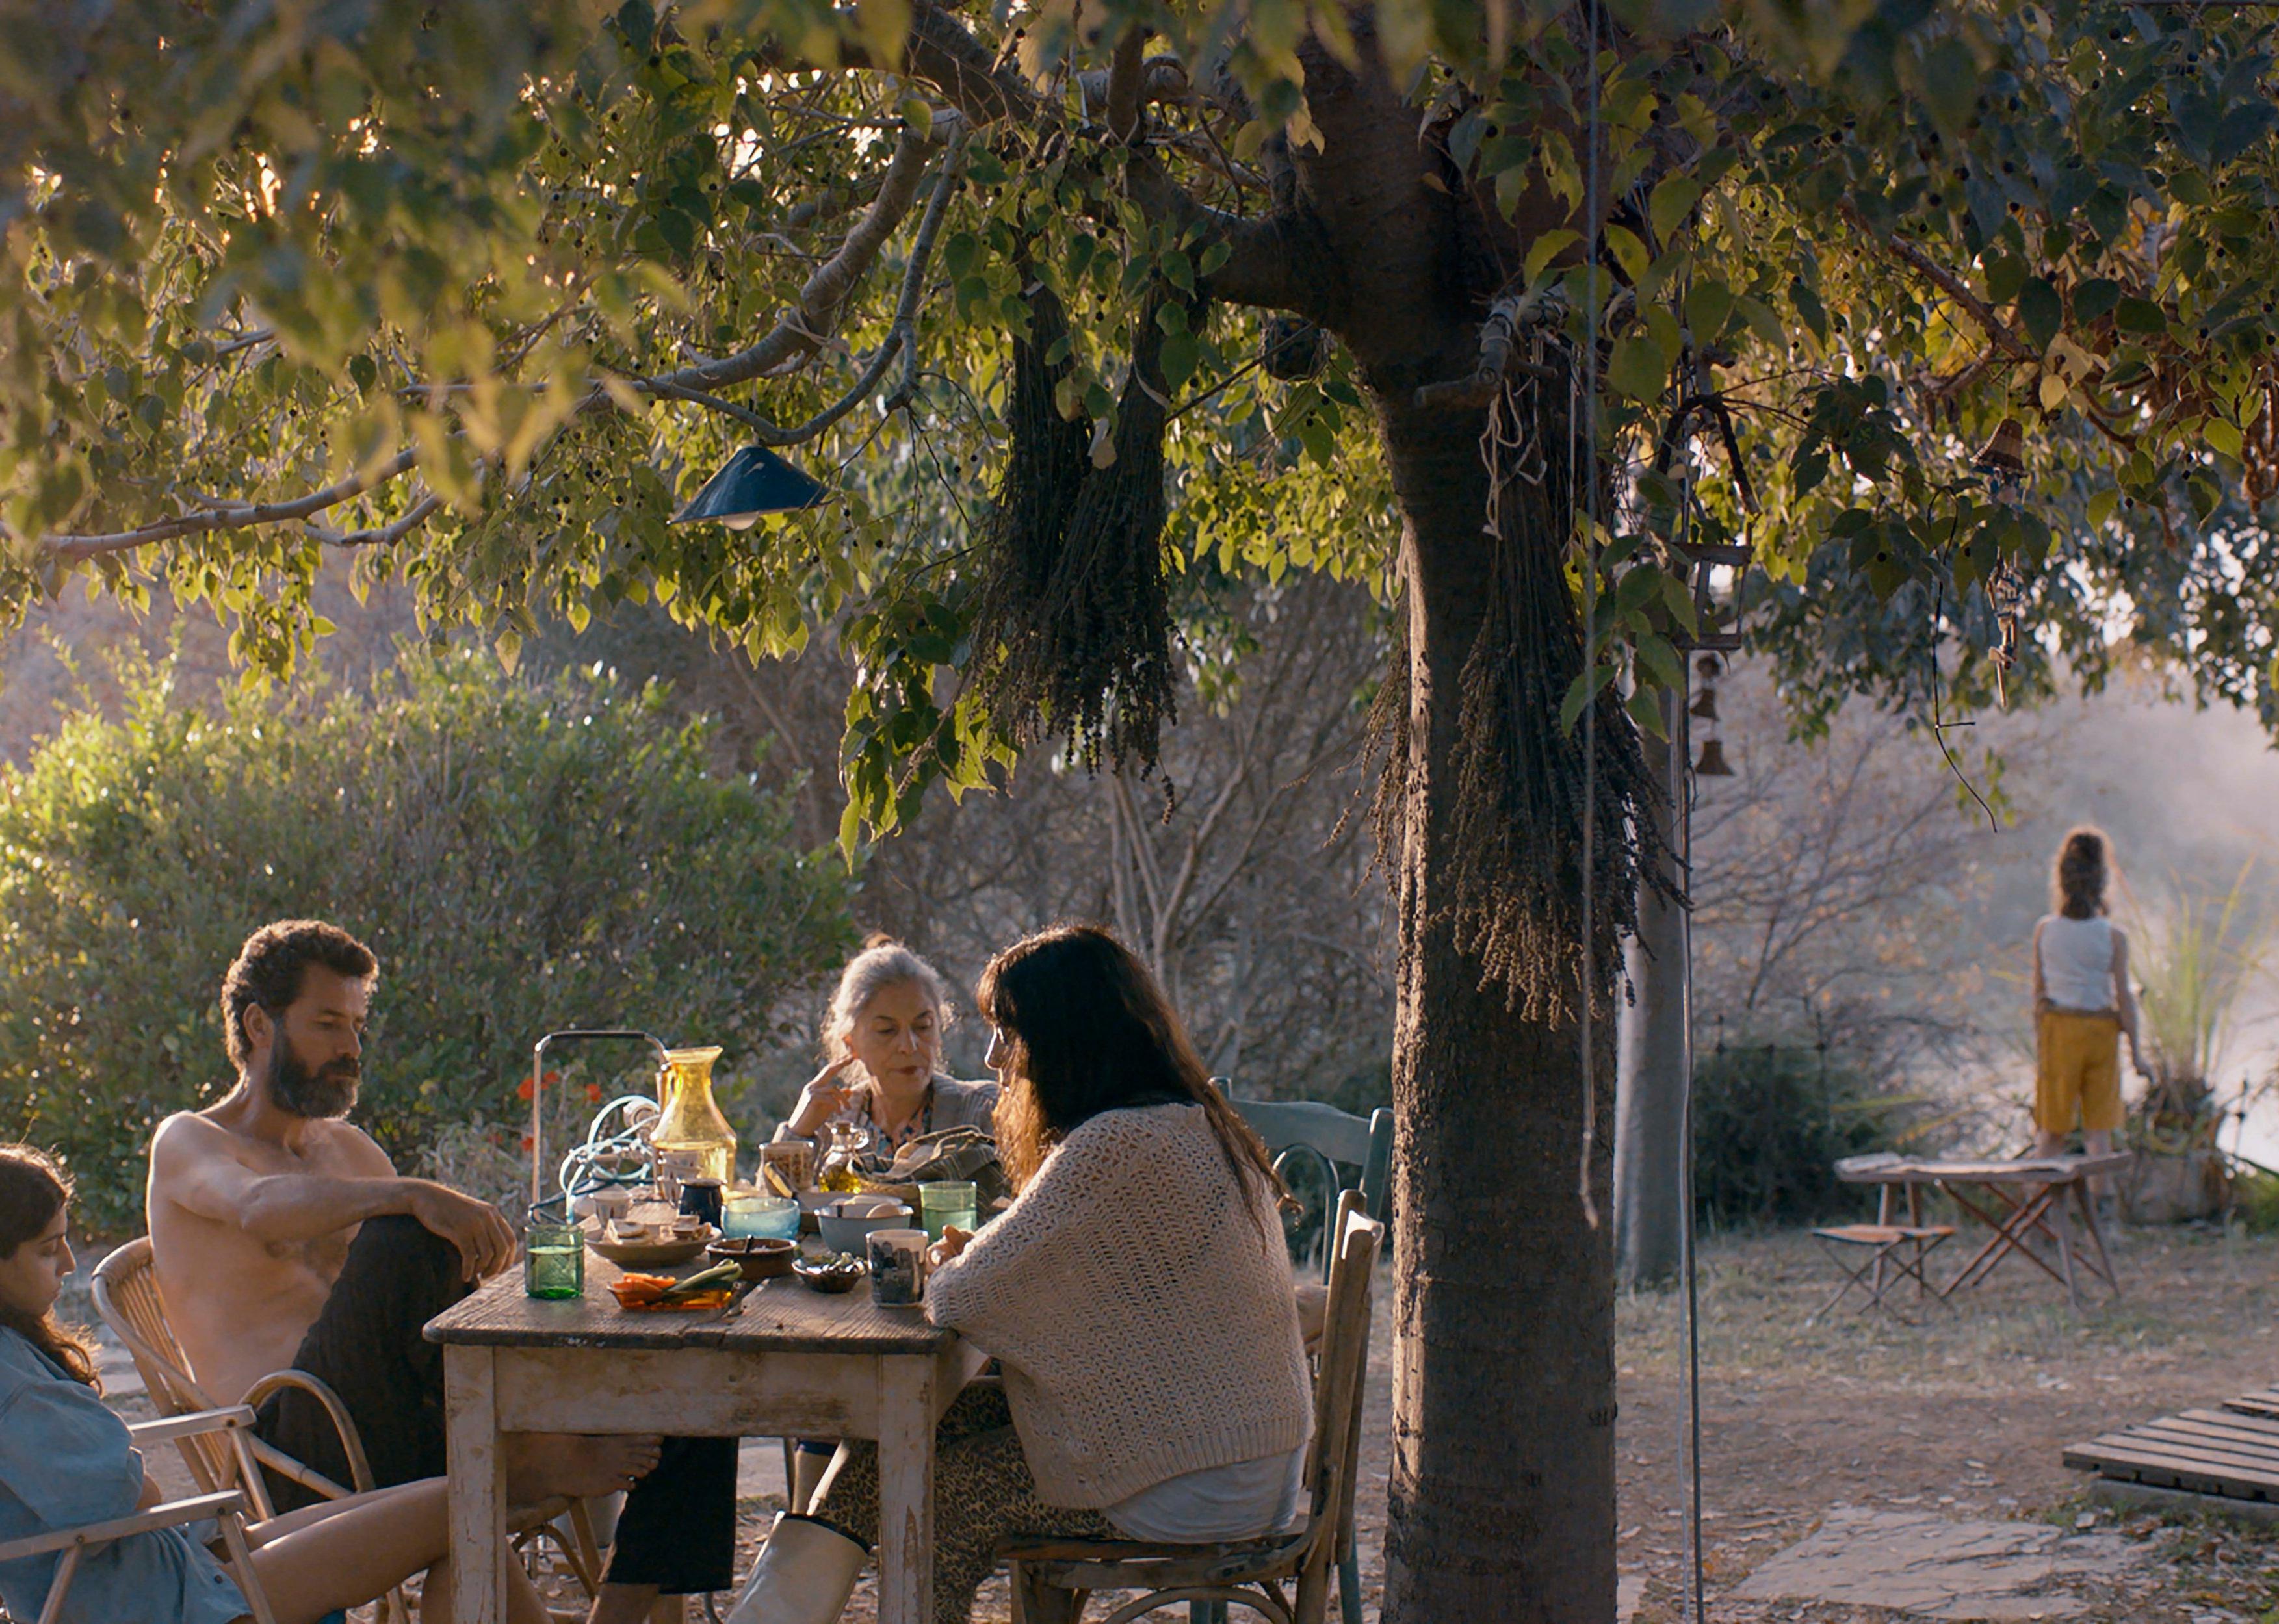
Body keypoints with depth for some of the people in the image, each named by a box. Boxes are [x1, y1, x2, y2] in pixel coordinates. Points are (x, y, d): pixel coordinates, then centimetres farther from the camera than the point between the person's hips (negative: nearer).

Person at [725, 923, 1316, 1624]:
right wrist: (976, 1256, 1)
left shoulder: (1116, 1147, -22)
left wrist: (947, 1268, 2)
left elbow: (965, 1301, -21)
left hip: (1193, 1493, -9)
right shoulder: (1196, 1126, 10)